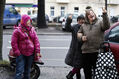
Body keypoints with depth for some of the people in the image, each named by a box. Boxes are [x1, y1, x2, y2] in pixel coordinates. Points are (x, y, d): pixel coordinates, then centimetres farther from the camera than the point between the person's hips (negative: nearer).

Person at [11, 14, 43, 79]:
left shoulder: (32, 29, 9)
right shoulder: (17, 30, -6)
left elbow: (36, 40, 8)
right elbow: (13, 43, -6)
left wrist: (37, 51, 0)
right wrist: (17, 53, -10)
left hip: (30, 54, 5)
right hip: (21, 54, -5)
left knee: (27, 71, 15)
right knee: (19, 71, -10)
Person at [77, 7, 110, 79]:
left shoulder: (99, 23, 1)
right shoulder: (84, 25, 13)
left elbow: (107, 26, -19)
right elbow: (79, 33, 24)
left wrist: (105, 15, -33)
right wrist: (81, 37, 0)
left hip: (97, 51, -4)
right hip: (86, 52, 4)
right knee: (87, 71, 14)